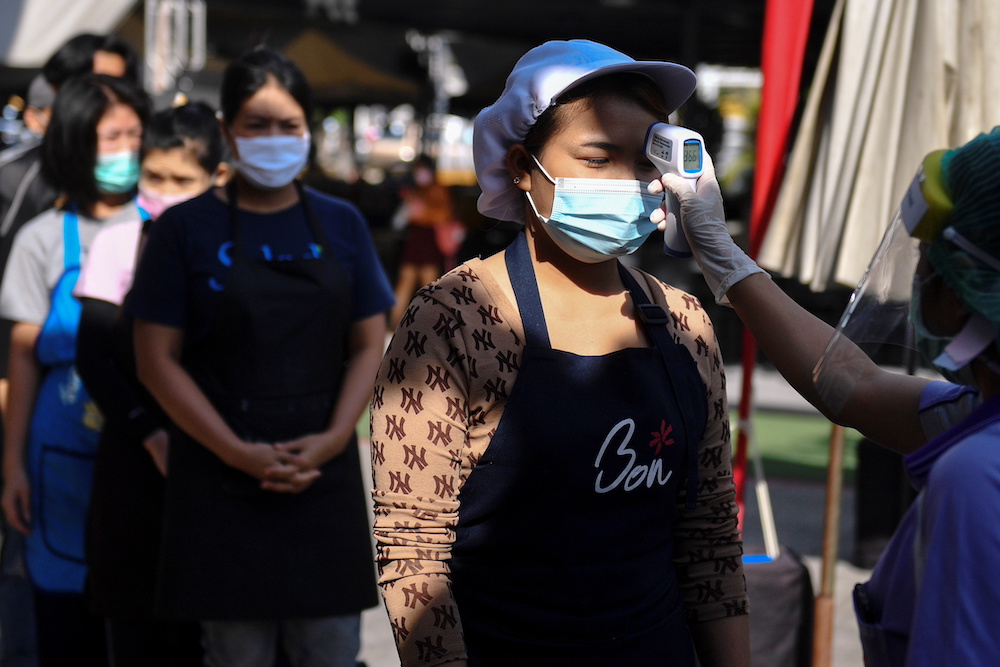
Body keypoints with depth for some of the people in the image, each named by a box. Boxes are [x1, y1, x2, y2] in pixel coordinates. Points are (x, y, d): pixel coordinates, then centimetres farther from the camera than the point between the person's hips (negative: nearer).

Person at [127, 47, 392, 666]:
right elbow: (157, 360, -4)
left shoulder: (342, 224, 8)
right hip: (223, 478, -2)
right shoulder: (186, 229, 0)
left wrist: (333, 439, -8)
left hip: (326, 473, 2)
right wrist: (238, 452, -12)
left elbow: (369, 344, 8)